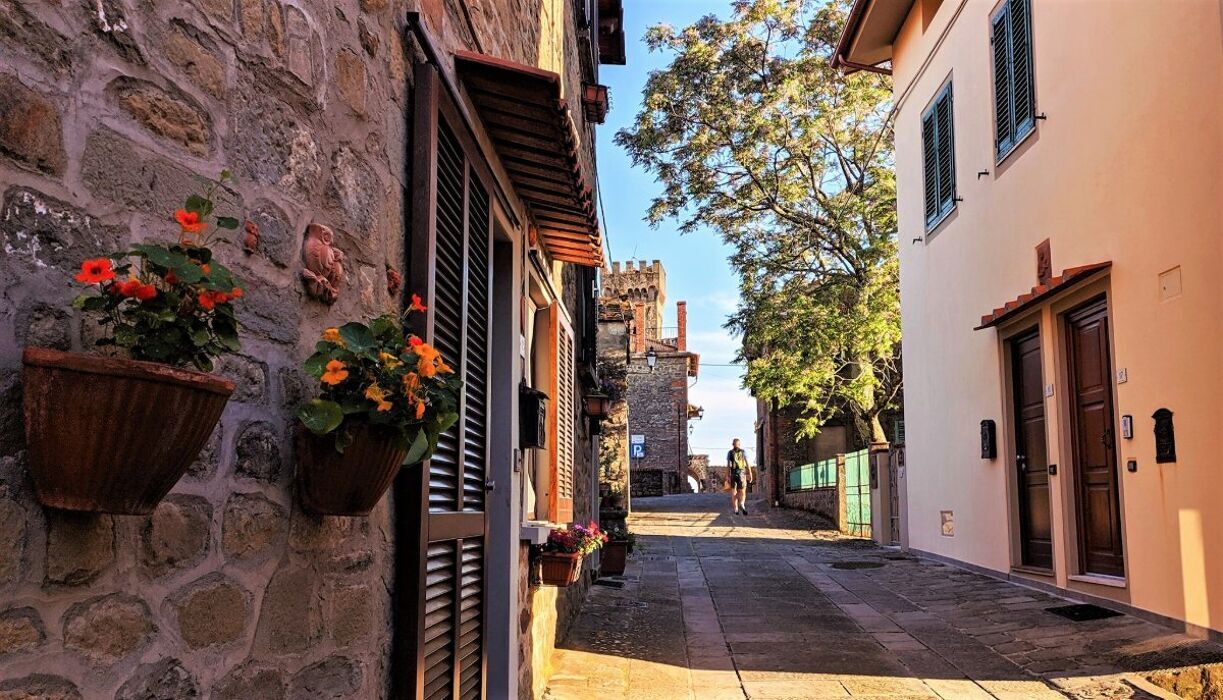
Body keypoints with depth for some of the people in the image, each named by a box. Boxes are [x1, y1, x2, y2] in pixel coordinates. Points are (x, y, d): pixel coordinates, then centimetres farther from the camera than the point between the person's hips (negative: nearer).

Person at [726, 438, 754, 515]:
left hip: (733, 474, 1)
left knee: (733, 493, 10)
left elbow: (728, 465, 0)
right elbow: (747, 464, 2)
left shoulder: (730, 453, 6)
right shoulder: (743, 452, 6)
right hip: (742, 473, -1)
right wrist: (750, 474, 3)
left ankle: (735, 509, 8)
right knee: (742, 492, 2)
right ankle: (741, 504, -25)